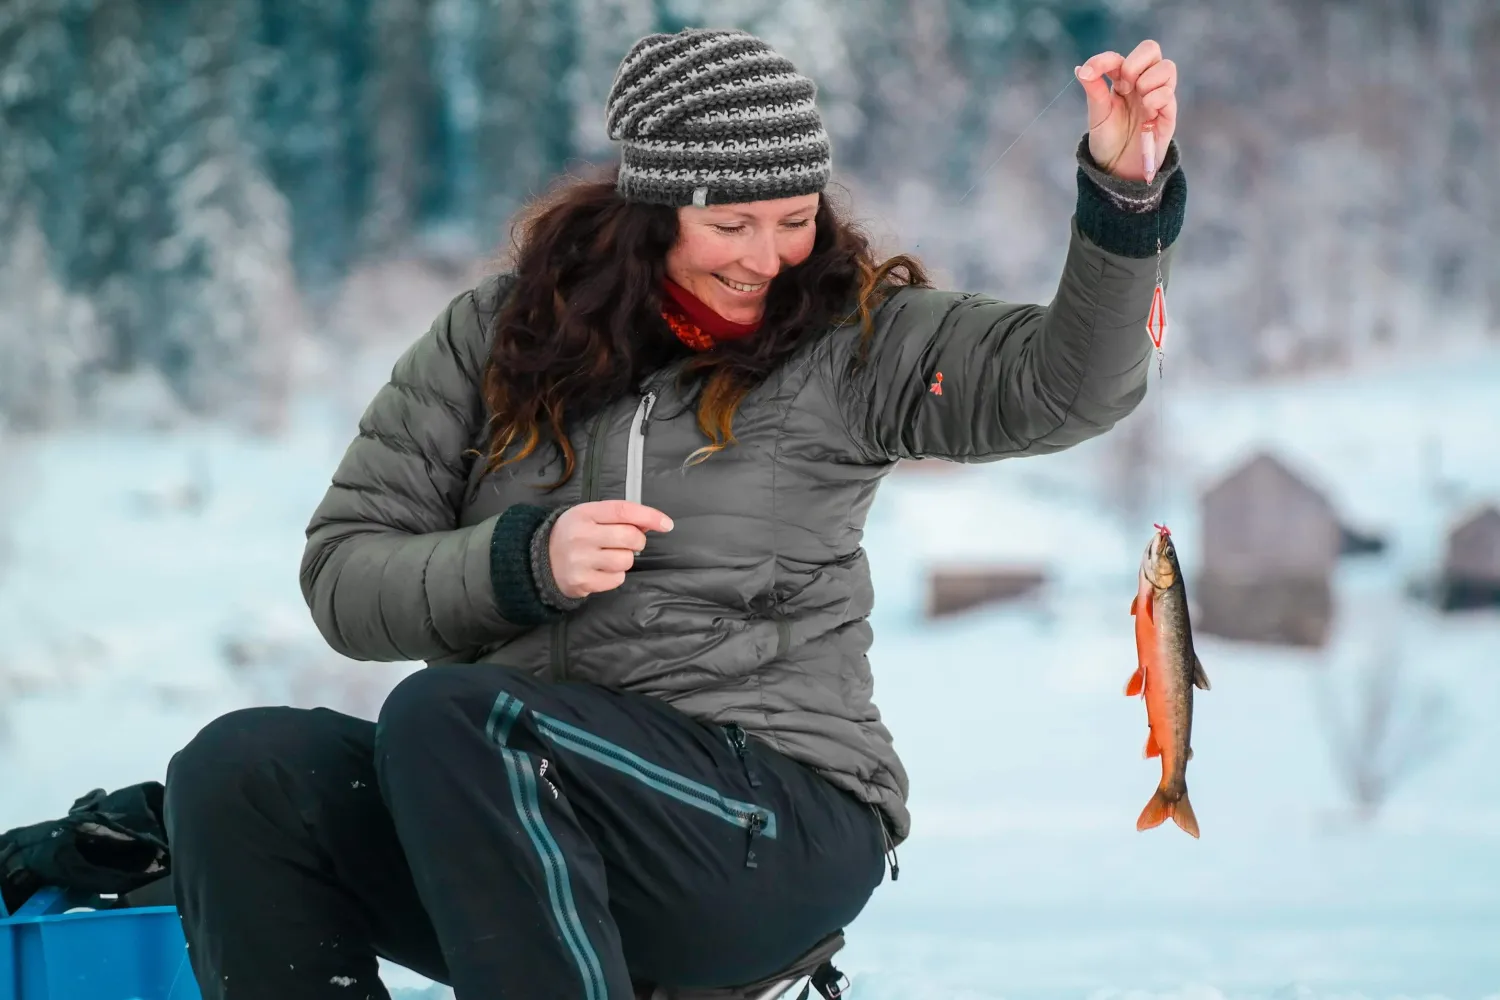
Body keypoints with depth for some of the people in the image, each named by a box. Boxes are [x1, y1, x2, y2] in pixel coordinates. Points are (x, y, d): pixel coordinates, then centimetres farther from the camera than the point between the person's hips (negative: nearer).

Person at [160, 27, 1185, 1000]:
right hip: (502, 810, 4)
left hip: (780, 818, -3)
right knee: (240, 770, -24)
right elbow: (341, 577, 5)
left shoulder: (851, 342, 5)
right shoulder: (496, 336, 9)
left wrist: (1125, 187, -21)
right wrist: (524, 561, -12)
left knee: (445, 715, -30)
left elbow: (1067, 383, -7)